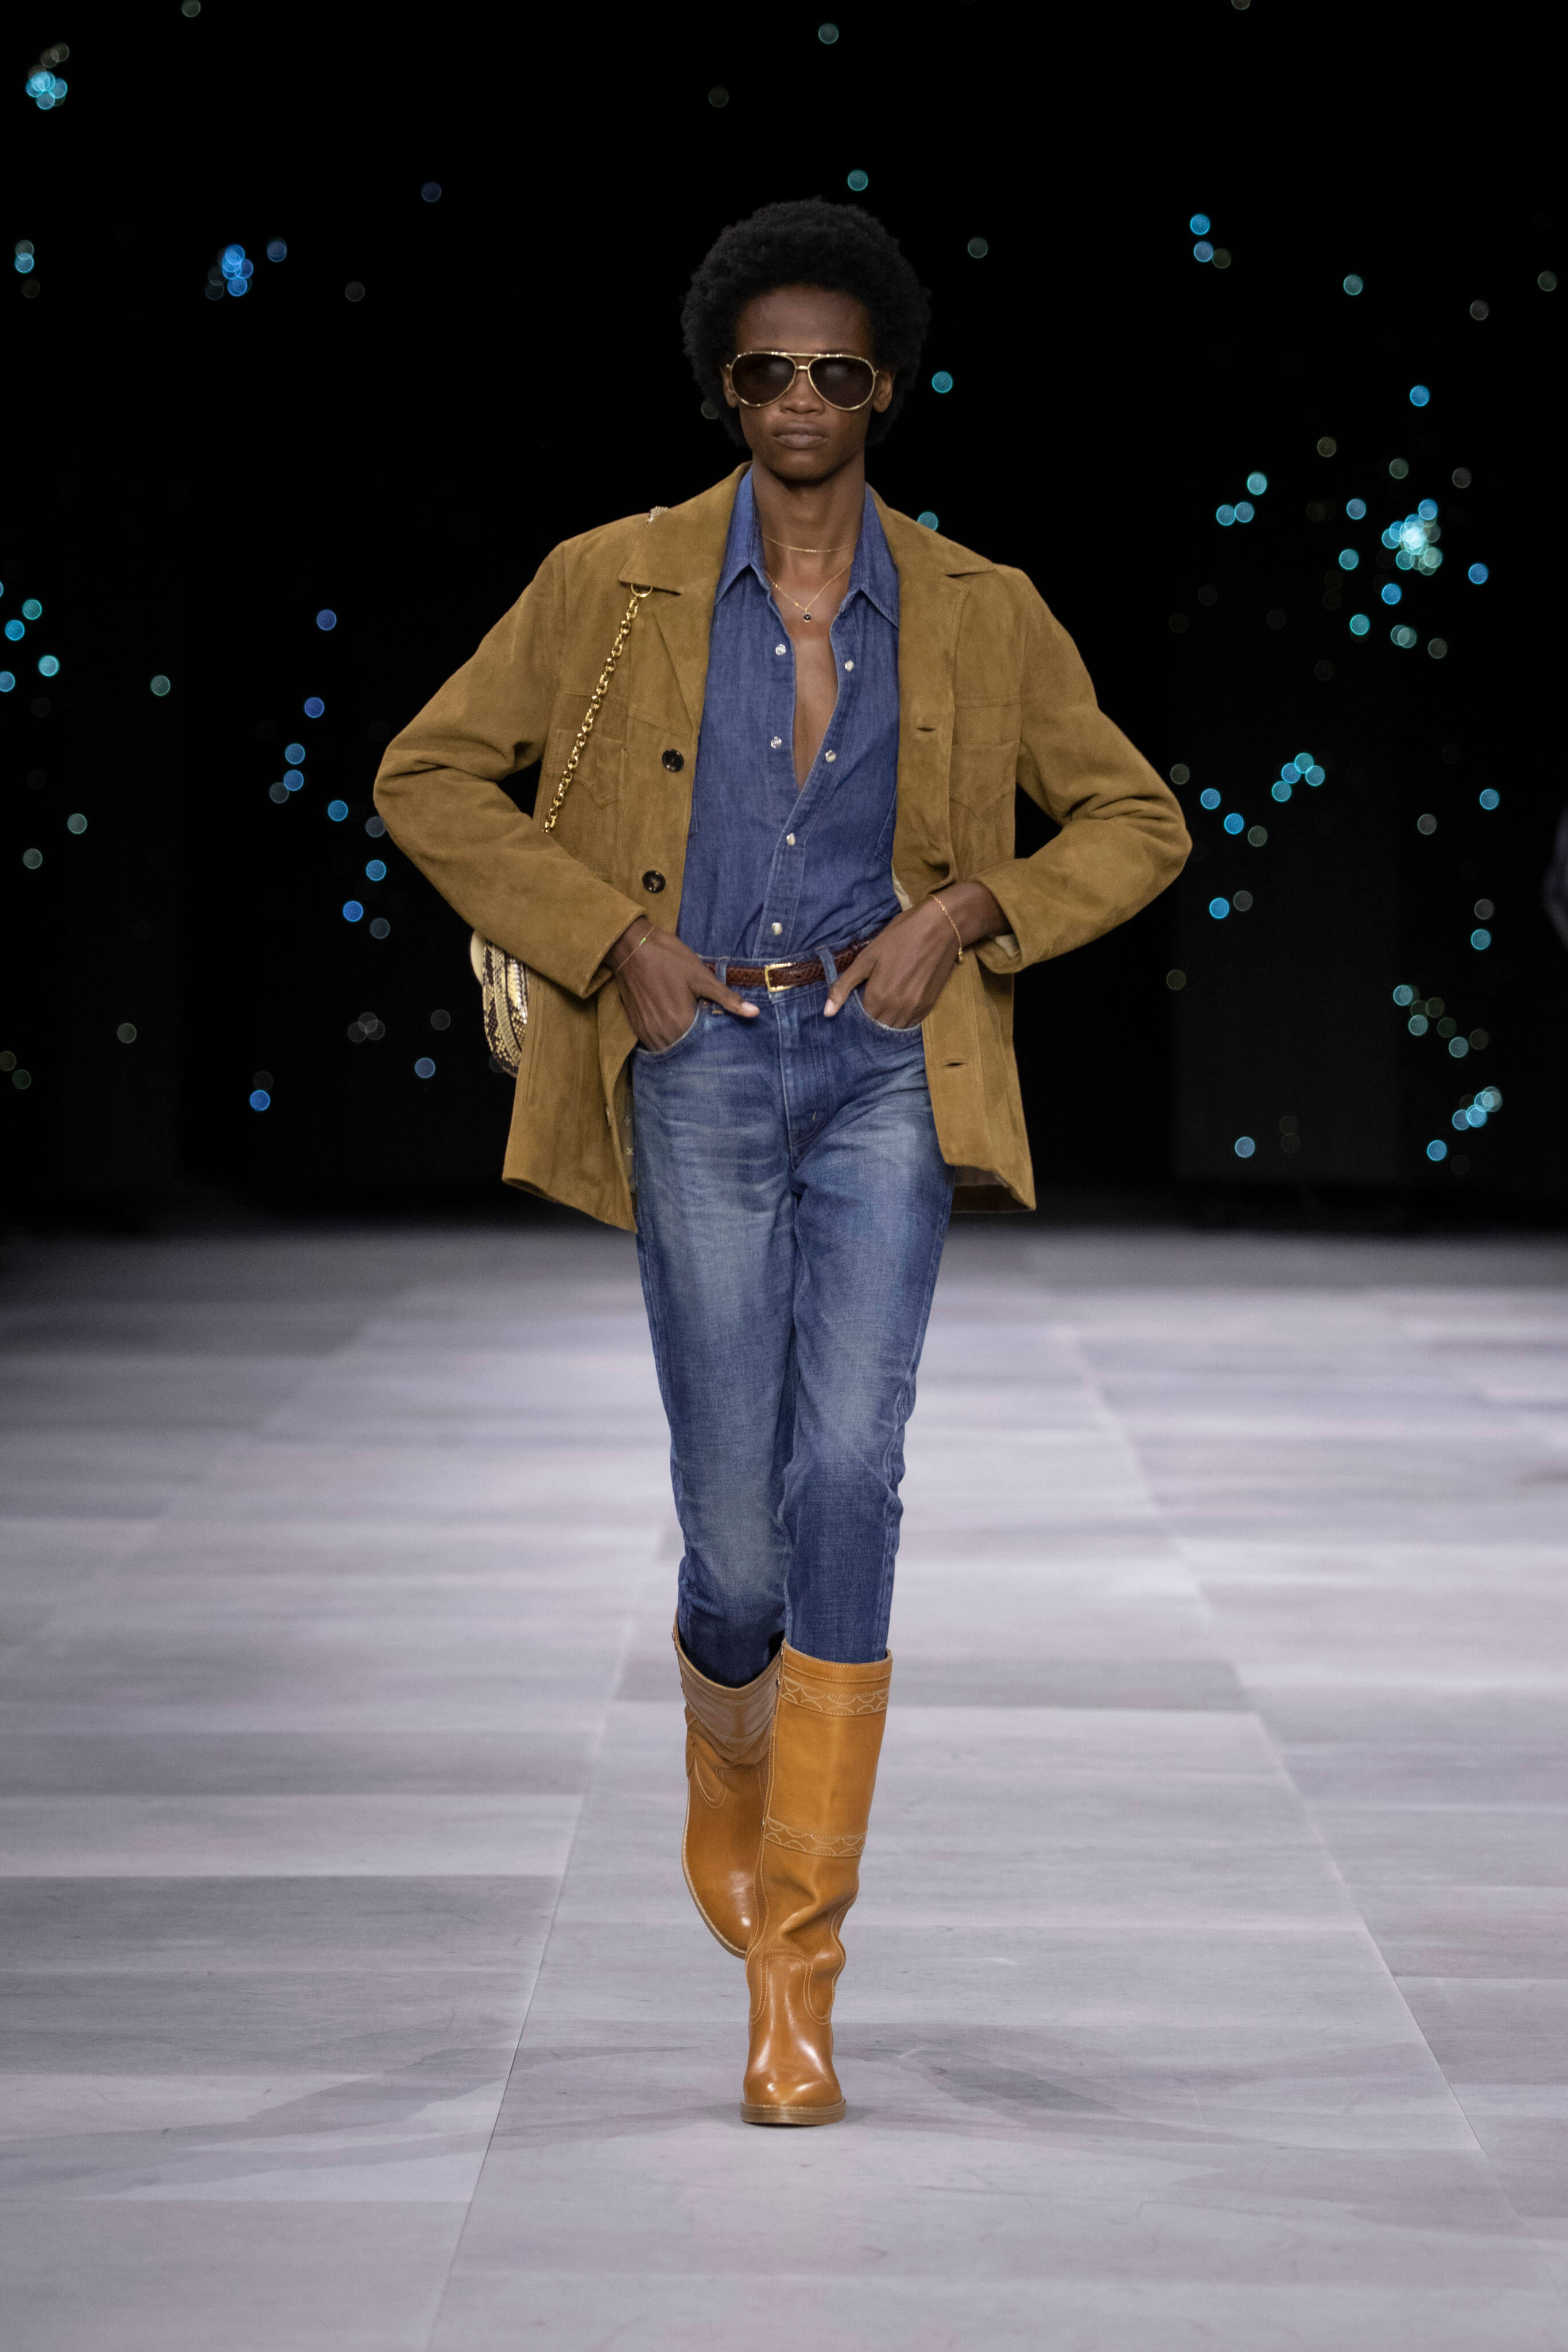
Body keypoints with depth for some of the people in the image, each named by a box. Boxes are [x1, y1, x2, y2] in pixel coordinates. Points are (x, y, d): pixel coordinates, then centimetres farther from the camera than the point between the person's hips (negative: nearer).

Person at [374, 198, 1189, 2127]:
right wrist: (612, 939, -4)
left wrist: (964, 915, -3)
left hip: (886, 1075, 0)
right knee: (734, 1518, -2)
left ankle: (796, 1973, -11)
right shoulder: (614, 586, 3)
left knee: (848, 1473, -15)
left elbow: (1133, 822, 13)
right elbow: (428, 776, 6)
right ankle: (730, 1790, 34)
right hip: (701, 1071, 0)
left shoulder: (976, 613, 6)